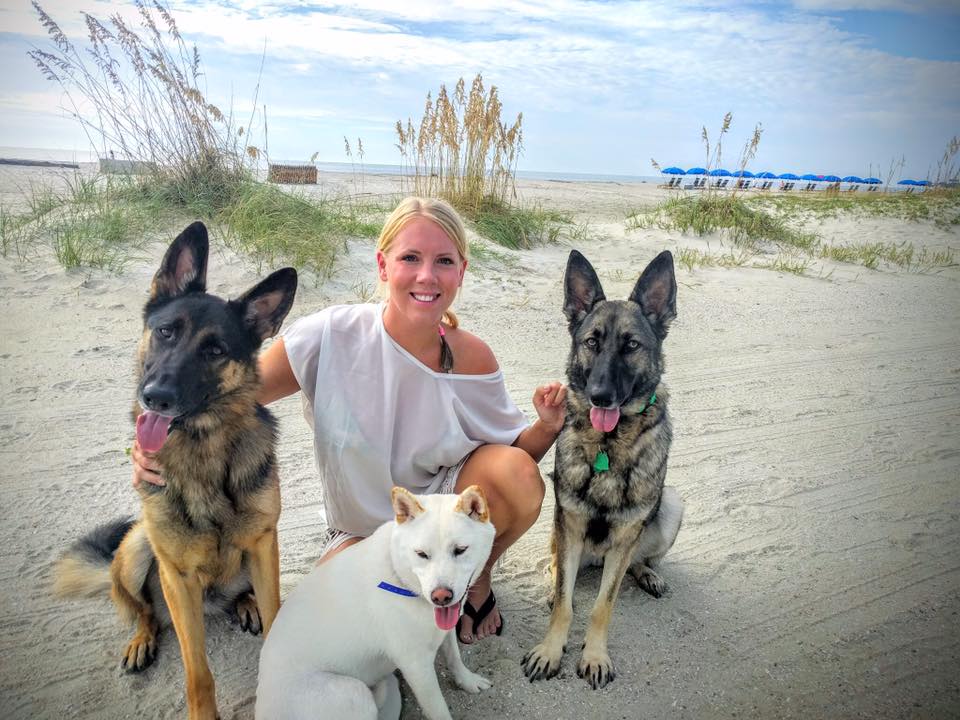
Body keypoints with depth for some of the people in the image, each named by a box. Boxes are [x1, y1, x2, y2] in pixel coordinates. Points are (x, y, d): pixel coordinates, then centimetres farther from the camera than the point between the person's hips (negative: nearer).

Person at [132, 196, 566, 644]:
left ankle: (477, 576, 5)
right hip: (363, 527, -1)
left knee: (519, 477, -29)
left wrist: (547, 427, -27)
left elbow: (514, 454, -5)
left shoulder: (473, 359, -16)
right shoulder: (332, 337, -23)